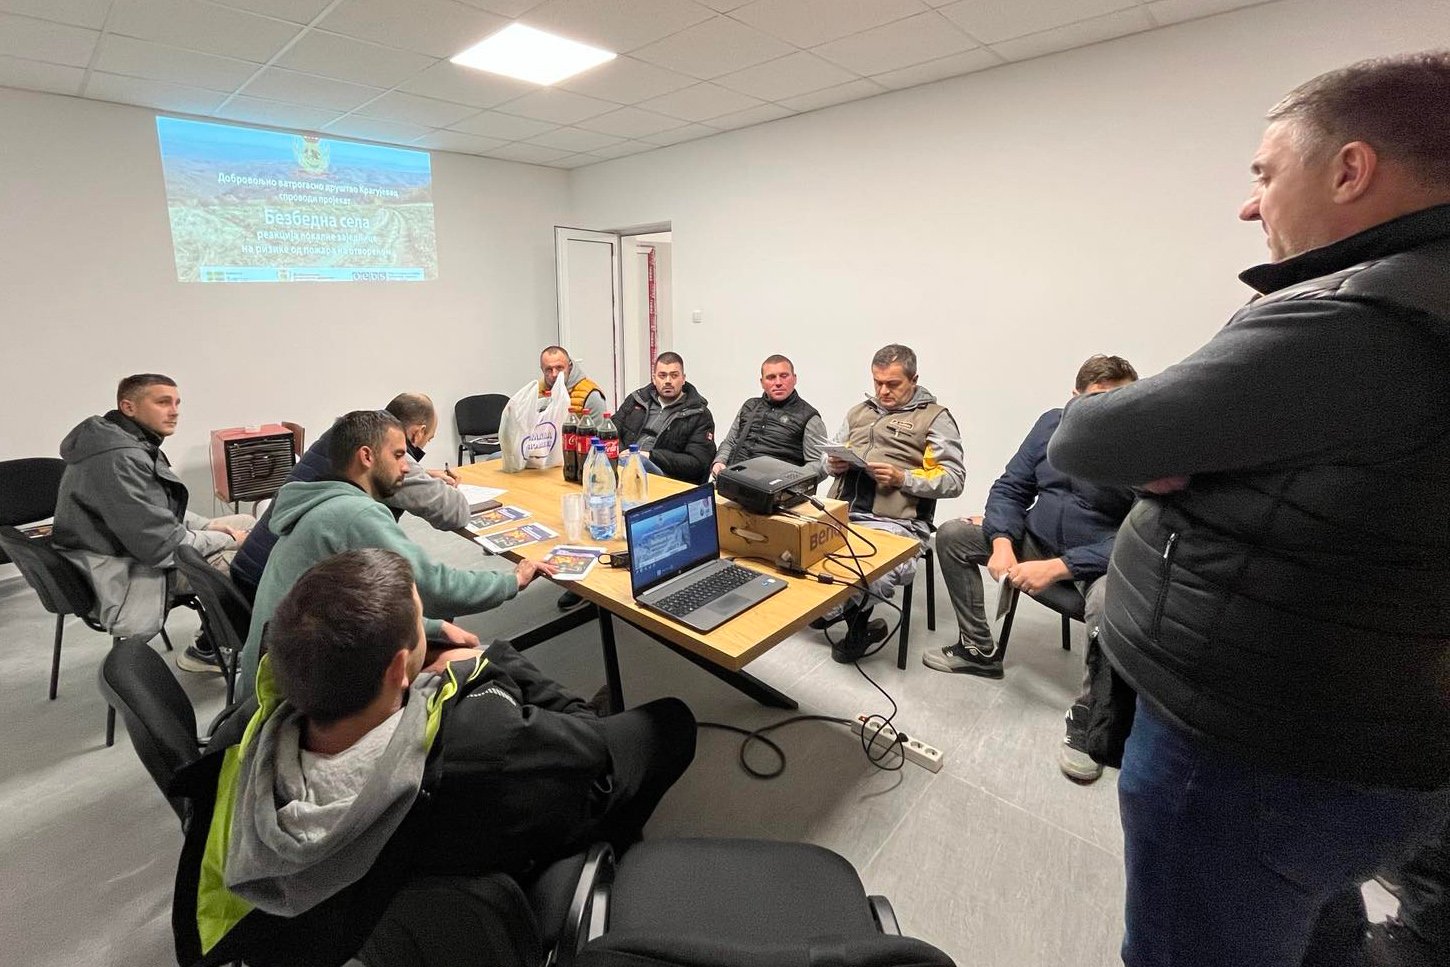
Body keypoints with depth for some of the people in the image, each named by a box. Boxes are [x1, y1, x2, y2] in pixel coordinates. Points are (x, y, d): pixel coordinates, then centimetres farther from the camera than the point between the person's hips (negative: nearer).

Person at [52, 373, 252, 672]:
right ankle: (205, 651, -1)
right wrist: (227, 540, -15)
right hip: (129, 573, -11)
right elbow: (162, 546, -27)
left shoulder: (135, 444, 6)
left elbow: (161, 510, 17)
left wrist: (207, 525, 2)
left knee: (247, 522, 11)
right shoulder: (118, 458, -26)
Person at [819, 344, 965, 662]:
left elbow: (954, 479, 0)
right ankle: (857, 621, -1)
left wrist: (902, 479, -12)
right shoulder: (858, 412, 24)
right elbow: (830, 460, 28)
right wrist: (834, 464, 4)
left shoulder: (935, 417, 7)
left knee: (883, 573, -35)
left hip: (894, 522, -5)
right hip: (841, 512, 5)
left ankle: (830, 611, -1)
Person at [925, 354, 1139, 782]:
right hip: (1036, 538, 6)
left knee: (1109, 604, -38)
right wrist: (1002, 545, -16)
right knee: (952, 534, -4)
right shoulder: (1053, 423, -2)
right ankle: (979, 649, 10)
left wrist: (1057, 567, -31)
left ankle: (1086, 721, -11)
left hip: (1102, 560, -5)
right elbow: (1010, 488, 2)